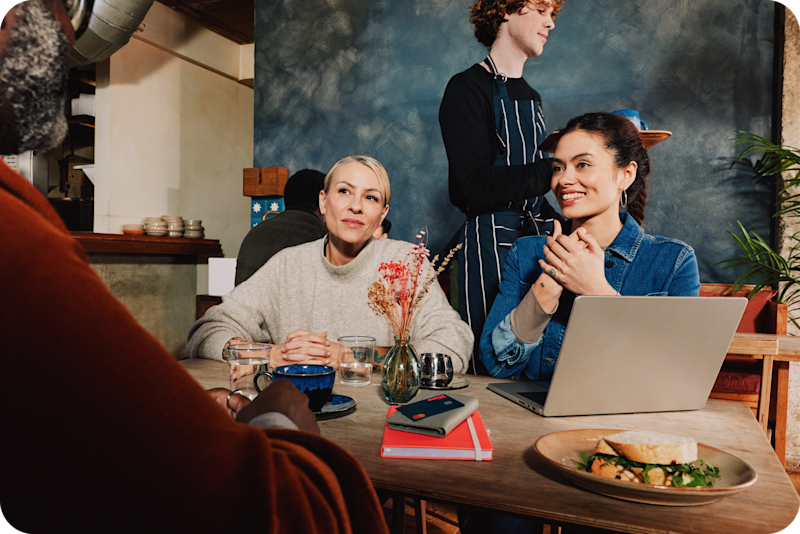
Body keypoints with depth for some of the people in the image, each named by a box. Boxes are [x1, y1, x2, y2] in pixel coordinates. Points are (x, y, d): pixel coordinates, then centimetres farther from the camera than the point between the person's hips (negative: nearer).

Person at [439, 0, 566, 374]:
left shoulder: (530, 97, 20)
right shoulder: (468, 88, -4)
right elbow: (477, 187, -17)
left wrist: (553, 223, 8)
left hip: (535, 235, 7)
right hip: (490, 241, -7)